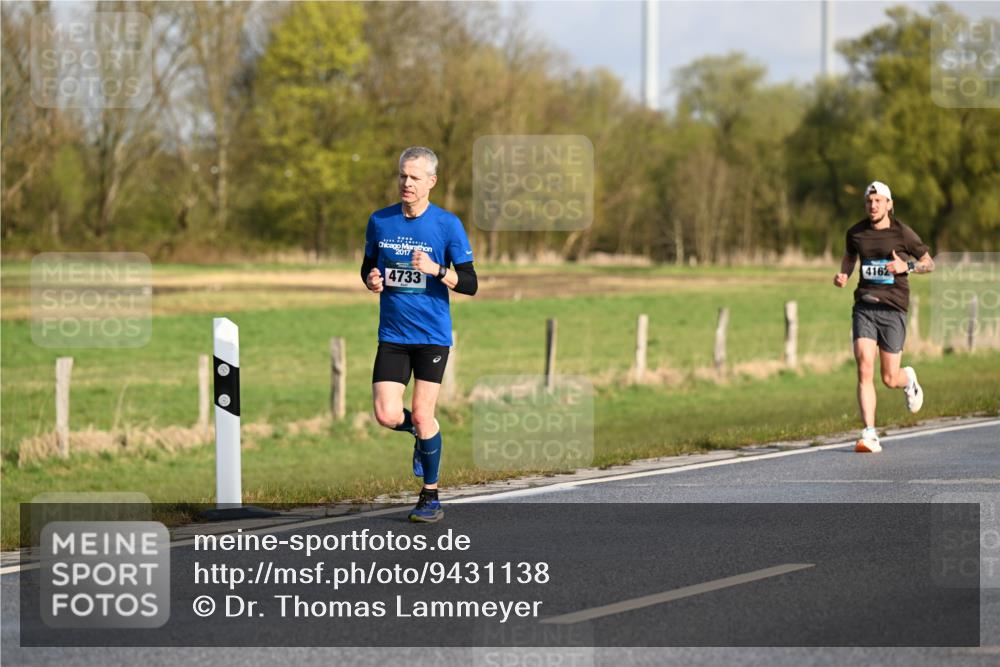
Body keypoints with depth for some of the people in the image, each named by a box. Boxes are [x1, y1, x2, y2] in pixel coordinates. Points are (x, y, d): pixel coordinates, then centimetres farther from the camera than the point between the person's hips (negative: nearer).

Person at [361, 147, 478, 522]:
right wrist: (372, 280, -4)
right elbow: (369, 267, 19)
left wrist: (436, 270, -22)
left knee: (422, 416, -4)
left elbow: (470, 284, -5)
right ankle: (425, 433, 28)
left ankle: (431, 497, 13)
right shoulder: (379, 222, 5)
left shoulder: (447, 225, -6)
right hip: (392, 334, 3)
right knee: (387, 416, -8)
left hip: (432, 335, -3)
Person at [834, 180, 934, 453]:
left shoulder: (903, 234, -3)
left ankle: (908, 379, 40)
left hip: (893, 309, -2)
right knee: (864, 371, -15)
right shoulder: (856, 233, 6)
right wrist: (843, 274, 7)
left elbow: (929, 263, 7)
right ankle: (870, 435, -13)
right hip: (864, 307, 2)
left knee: (890, 379, 2)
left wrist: (907, 266, -13)